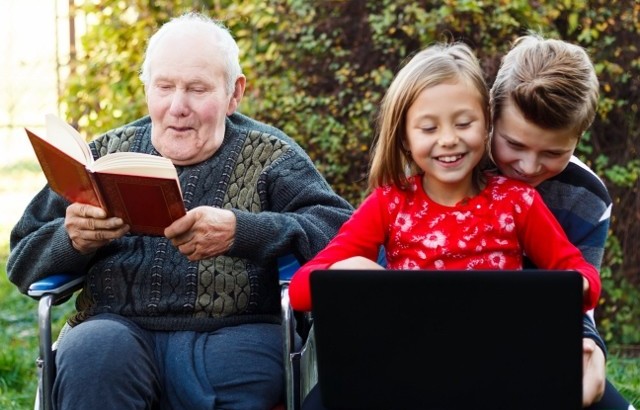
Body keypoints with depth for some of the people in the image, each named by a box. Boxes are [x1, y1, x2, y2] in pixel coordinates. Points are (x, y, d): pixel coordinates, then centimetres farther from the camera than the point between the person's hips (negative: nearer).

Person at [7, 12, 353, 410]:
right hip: (120, 328, 2)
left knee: (239, 368, -36)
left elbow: (341, 232, -5)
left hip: (235, 332, -2)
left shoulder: (269, 156, 11)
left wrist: (239, 231, -21)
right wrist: (72, 240, -8)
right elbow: (24, 261, 16)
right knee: (92, 349, -32)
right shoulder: (106, 154, 19)